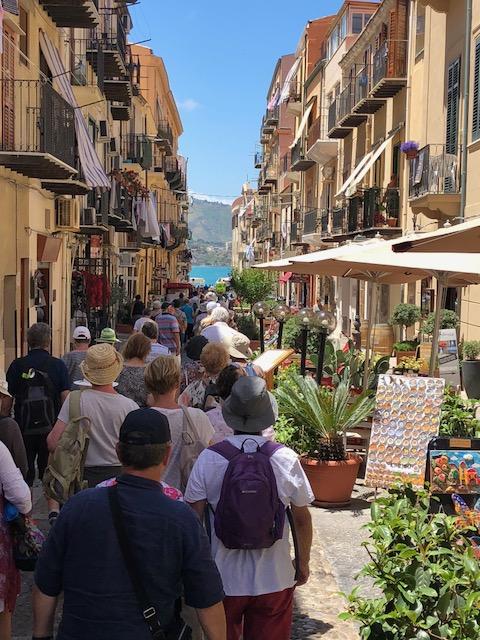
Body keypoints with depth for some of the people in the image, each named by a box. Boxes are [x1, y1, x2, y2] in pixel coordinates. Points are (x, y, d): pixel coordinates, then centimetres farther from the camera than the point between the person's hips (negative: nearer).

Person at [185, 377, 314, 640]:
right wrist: (303, 563, 14)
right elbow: (302, 519, -1)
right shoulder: (286, 458, -9)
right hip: (275, 580, 0)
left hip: (223, 579, 0)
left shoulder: (208, 458, -11)